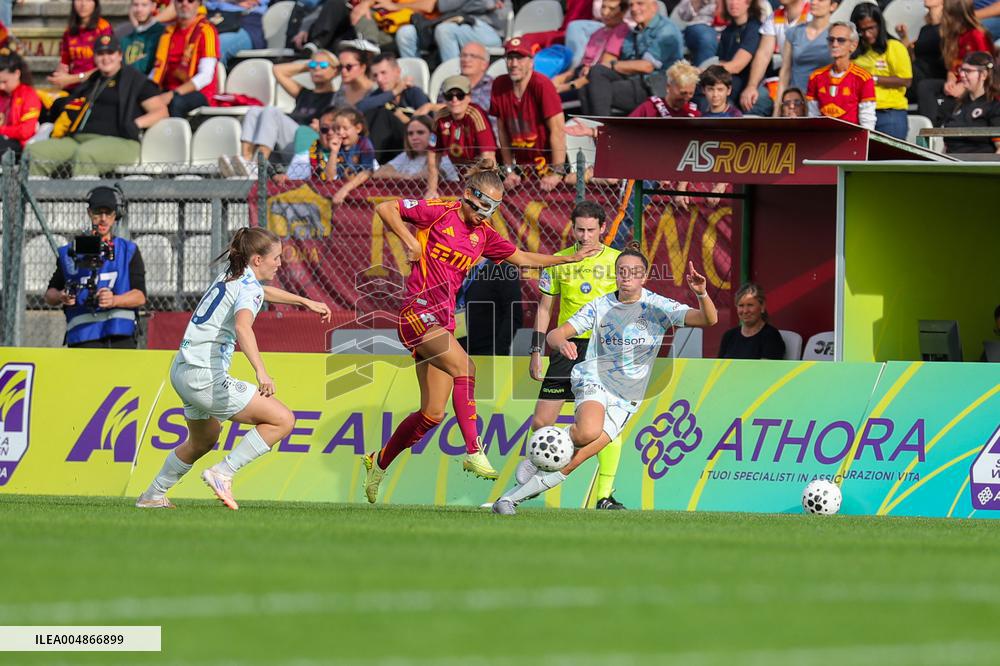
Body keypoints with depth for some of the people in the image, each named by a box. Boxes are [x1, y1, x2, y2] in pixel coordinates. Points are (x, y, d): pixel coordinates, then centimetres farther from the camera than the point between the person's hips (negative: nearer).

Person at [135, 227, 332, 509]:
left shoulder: (231, 275, 16)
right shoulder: (249, 287, -13)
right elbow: (243, 325, -34)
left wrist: (305, 302, 47)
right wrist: (261, 371, -46)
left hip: (182, 370, 10)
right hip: (206, 377, -10)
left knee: (204, 440, 33)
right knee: (283, 420, -9)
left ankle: (153, 496, 40)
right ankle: (222, 473, -10)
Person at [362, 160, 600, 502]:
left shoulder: (483, 234, 13)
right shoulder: (440, 213, -4)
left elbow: (523, 258, 21)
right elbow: (385, 208, -2)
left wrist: (570, 258, 15)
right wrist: (409, 241, -10)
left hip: (442, 321, 7)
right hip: (418, 311, -7)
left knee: (433, 413, 4)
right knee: (465, 367, -28)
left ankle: (380, 461, 23)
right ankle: (474, 454, -32)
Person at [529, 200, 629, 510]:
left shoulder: (617, 261, 2)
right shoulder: (559, 262, 6)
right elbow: (545, 307, 13)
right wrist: (536, 351, 8)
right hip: (567, 347, 2)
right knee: (541, 422, -1)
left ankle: (604, 495, -6)